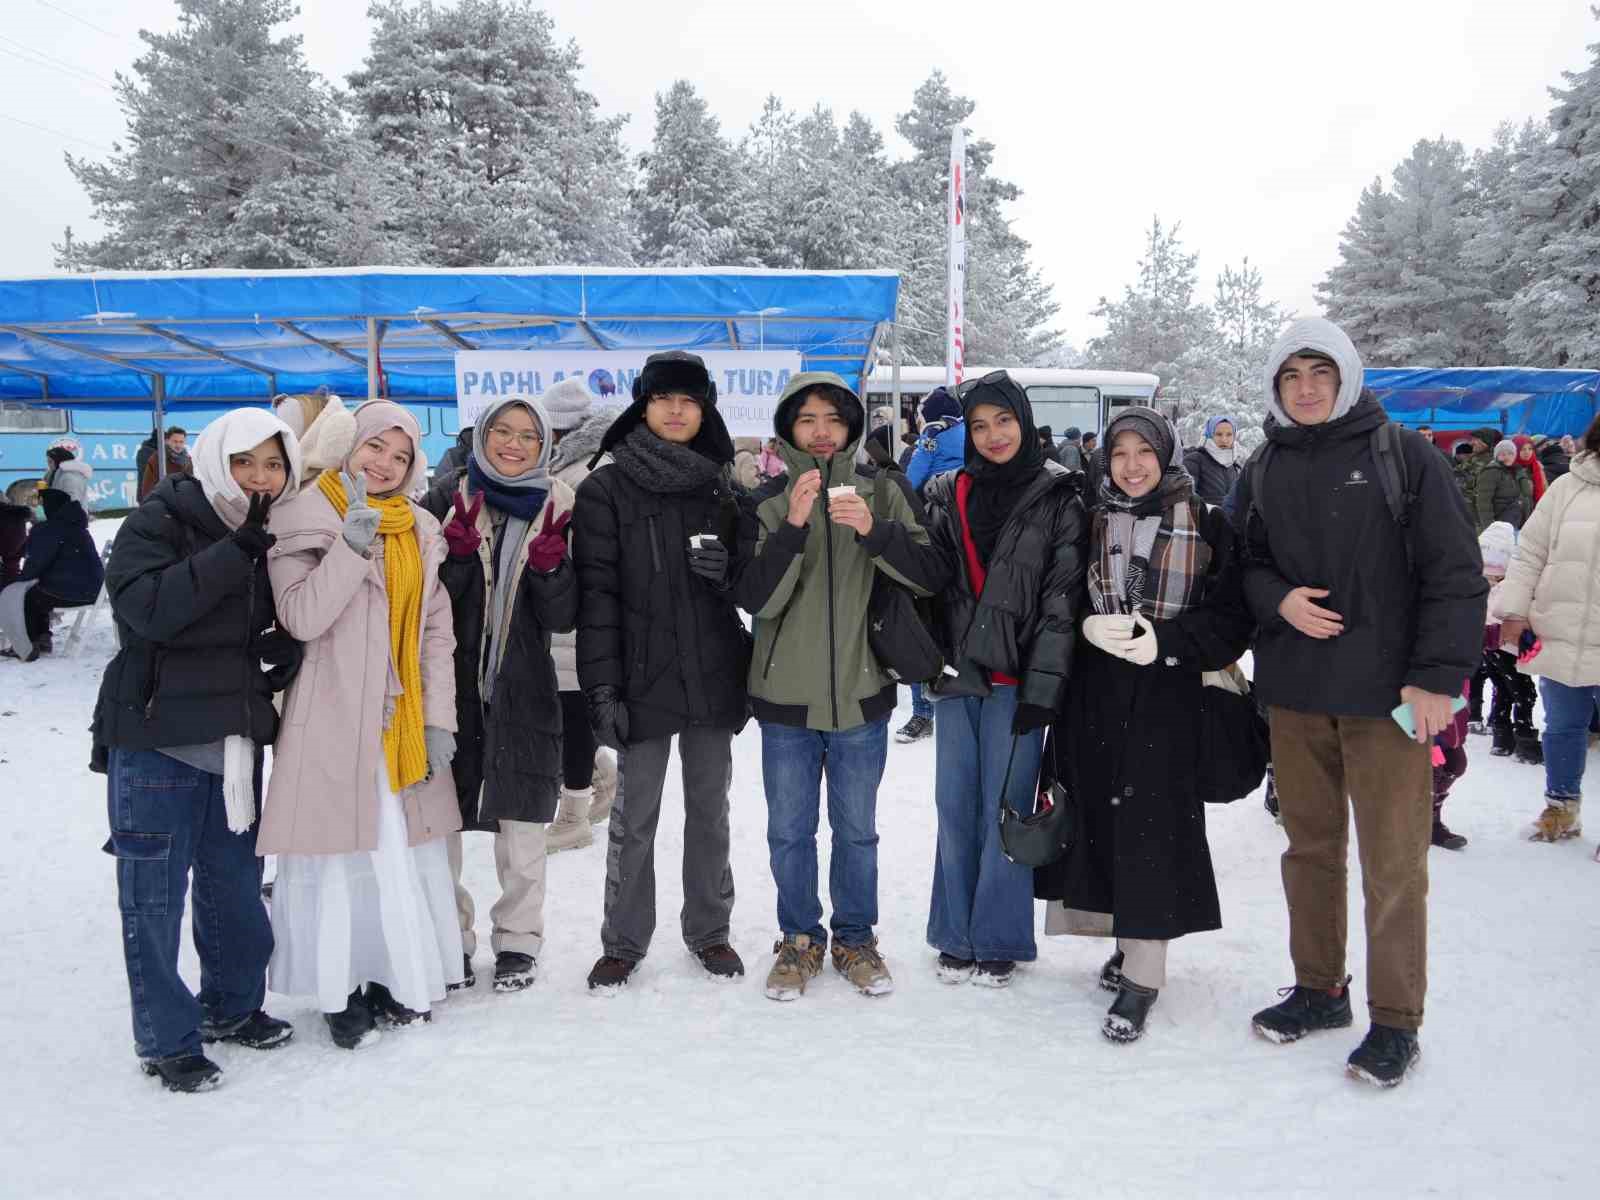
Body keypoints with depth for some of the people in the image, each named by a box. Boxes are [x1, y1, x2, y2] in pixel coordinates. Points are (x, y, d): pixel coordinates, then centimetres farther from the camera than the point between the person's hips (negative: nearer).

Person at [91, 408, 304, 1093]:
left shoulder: (275, 534, 9)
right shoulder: (158, 520, -9)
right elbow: (148, 606, -24)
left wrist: (291, 645, -5)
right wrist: (237, 549, -26)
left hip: (238, 740, 6)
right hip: (156, 740, -6)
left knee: (237, 883, 17)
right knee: (155, 895, 2)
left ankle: (233, 1005, 36)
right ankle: (167, 1041, 16)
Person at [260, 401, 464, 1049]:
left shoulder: (420, 529, 12)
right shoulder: (305, 519, -3)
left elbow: (437, 632, 12)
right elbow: (302, 617, -15)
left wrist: (440, 719, 6)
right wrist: (353, 543, -23)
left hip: (404, 721, 5)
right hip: (333, 720, -5)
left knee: (409, 850, 9)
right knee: (343, 850, -1)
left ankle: (399, 977, 24)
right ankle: (342, 991, 14)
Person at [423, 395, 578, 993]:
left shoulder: (557, 508, 4)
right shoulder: (449, 497, 1)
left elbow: (563, 617, 0)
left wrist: (550, 566, -18)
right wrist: (457, 553, -19)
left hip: (523, 690, 0)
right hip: (451, 683, 0)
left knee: (521, 826, 6)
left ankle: (518, 941, 24)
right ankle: (451, 939, 24)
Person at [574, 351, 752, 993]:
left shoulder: (722, 485, 9)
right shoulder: (607, 488, -2)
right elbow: (597, 591, -8)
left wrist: (728, 568, -9)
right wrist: (602, 683, -14)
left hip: (715, 675, 3)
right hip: (644, 678, -3)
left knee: (709, 810, 13)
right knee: (635, 816, 6)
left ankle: (709, 930, 28)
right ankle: (624, 942, 21)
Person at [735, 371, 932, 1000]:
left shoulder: (884, 491, 2)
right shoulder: (767, 503, 1)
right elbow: (756, 600, -11)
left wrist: (874, 532, -23)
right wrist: (793, 526, -23)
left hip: (861, 694, 0)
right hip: (787, 696, 0)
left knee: (857, 830, 11)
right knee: (789, 831, 10)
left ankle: (856, 938, 29)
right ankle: (799, 940, 28)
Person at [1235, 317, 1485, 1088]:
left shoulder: (1401, 456, -4)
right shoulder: (1264, 471, 9)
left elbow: (1455, 573, -6)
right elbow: (1245, 563, 16)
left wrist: (1437, 676, -13)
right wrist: (1279, 600, -6)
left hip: (1384, 692, -4)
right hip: (1294, 689, 4)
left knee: (1393, 861, 2)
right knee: (1309, 847, 14)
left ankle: (1396, 1019, 15)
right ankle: (1319, 989, 30)